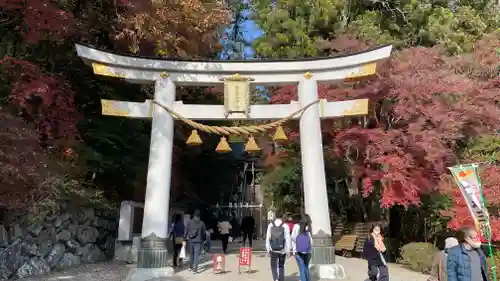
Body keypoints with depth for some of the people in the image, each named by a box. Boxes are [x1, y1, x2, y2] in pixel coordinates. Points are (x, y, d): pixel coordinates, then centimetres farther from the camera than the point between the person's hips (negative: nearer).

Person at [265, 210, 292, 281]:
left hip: (273, 250, 0)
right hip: (283, 250, 0)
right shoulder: (285, 225, -7)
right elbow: (288, 238, -8)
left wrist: (268, 249, 7)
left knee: (274, 266, 10)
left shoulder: (270, 225, -3)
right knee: (281, 266, 18)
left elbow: (267, 238, -1)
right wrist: (288, 250, -2)